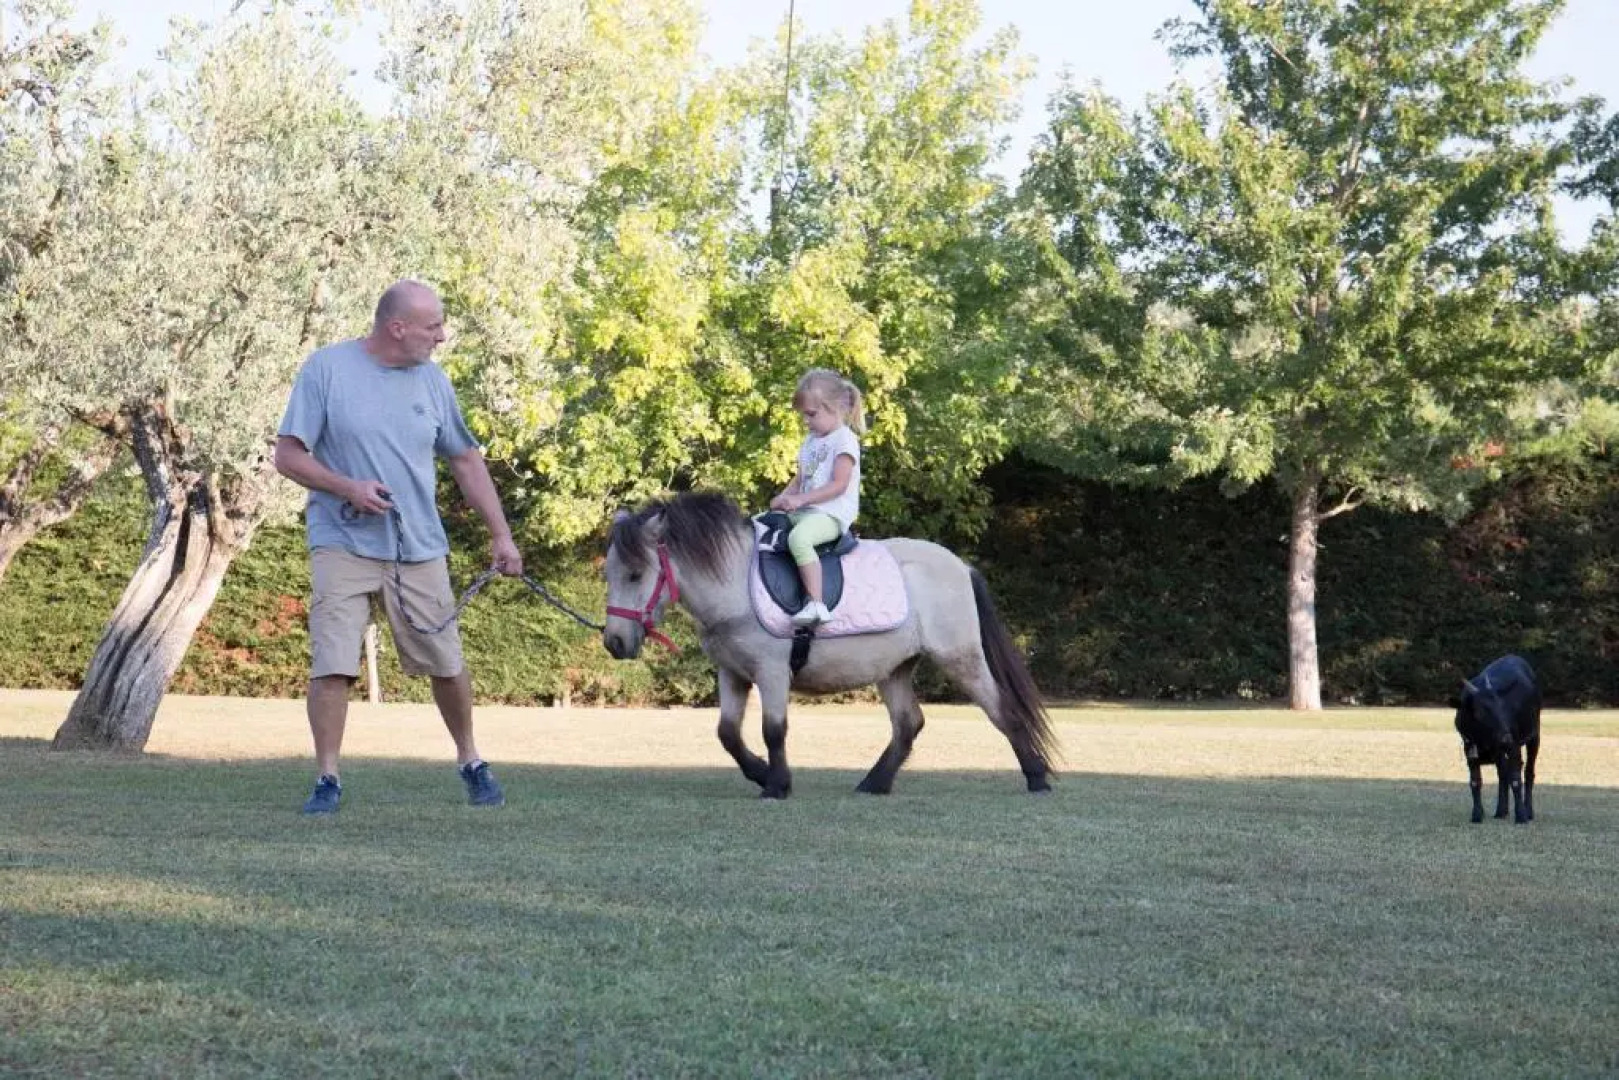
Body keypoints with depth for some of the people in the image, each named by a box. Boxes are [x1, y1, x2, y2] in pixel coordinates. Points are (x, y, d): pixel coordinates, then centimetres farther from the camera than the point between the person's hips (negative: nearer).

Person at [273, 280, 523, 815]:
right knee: (331, 664, -11)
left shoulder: (433, 381, 6)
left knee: (447, 664, 9)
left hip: (419, 549, 3)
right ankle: (327, 779, 0)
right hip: (344, 545, -3)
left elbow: (467, 460, 15)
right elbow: (288, 456, -5)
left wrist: (501, 534, 10)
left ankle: (471, 762, 29)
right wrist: (348, 488, -19)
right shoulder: (327, 368, -6)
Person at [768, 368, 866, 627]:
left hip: (833, 514, -10)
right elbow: (800, 480, 23)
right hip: (803, 511, 10)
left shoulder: (845, 440, -8)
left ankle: (816, 604, -43)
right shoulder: (811, 441, 21)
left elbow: (838, 485, -17)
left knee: (798, 538, -38)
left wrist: (801, 499, -20)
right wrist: (784, 498, 2)